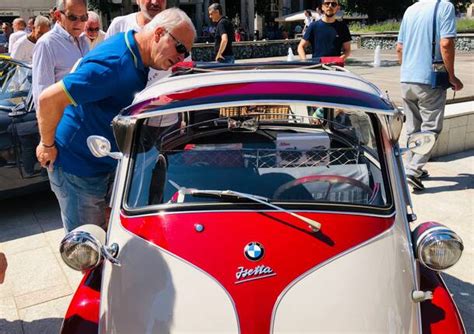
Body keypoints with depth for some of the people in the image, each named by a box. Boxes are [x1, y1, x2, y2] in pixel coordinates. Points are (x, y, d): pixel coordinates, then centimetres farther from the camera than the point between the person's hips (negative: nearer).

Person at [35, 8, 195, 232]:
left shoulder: (137, 60, 1)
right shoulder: (115, 63, -30)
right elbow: (49, 99, -30)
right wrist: (47, 146, -16)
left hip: (104, 164, 9)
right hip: (77, 170, -9)